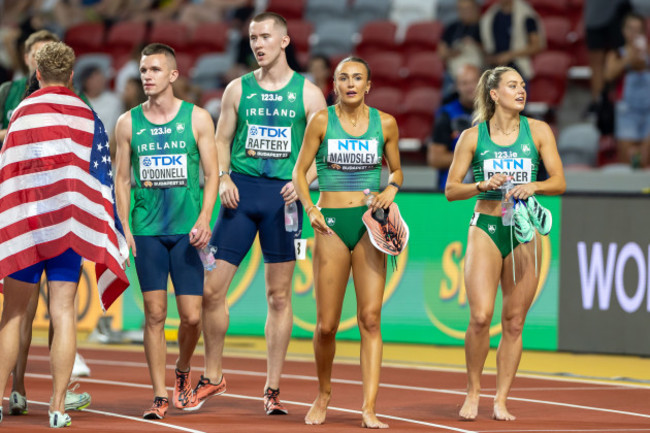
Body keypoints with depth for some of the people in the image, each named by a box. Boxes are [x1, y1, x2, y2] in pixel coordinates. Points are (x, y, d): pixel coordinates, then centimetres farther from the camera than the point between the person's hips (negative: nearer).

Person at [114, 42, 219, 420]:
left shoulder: (197, 119, 2)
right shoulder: (128, 123, 6)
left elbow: (212, 174, 2)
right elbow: (123, 179, 10)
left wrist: (205, 218, -12)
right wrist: (125, 228, 0)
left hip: (187, 231, -1)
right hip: (147, 231, 1)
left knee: (192, 316, -2)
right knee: (155, 314, -4)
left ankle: (183, 373, 26)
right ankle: (160, 396, 1)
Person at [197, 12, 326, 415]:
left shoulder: (308, 93, 4)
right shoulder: (238, 89, 10)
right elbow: (221, 142, 12)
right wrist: (223, 178, -6)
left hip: (282, 193, -2)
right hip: (242, 189, 2)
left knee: (279, 295, 1)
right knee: (211, 288, -4)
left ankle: (273, 388, 7)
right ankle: (214, 376, 12)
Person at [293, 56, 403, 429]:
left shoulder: (385, 123, 5)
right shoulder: (322, 121, 1)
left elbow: (397, 170, 16)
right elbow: (300, 171, 6)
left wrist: (391, 189, -5)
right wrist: (310, 209, -9)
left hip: (369, 222, 1)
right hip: (332, 222, -1)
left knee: (371, 318, -9)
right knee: (327, 325, 1)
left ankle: (369, 408, -12)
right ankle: (324, 395, 25)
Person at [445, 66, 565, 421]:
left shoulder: (539, 131, 4)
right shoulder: (473, 136, 2)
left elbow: (559, 182, 3)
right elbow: (450, 190, 3)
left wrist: (533, 187, -16)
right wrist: (482, 185, -14)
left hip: (524, 232, 2)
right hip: (485, 229, -2)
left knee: (514, 322, 1)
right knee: (480, 316, -14)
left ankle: (501, 401, 9)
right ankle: (473, 393, 4)